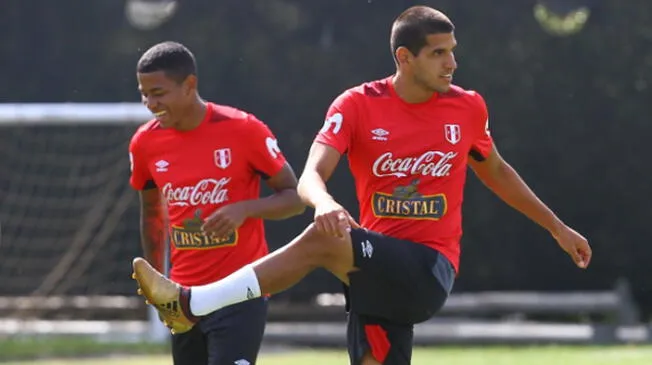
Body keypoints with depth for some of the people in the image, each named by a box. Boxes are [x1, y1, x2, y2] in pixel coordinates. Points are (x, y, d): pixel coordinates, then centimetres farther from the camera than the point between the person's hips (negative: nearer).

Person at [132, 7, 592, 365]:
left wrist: (557, 227, 30)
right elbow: (311, 176, -14)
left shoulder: (468, 108, 4)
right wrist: (324, 203, -39)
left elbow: (496, 172, 24)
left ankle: (190, 302, -29)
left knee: (324, 240, -28)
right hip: (378, 271, 3)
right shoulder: (358, 106, -1)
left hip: (430, 270, -2)